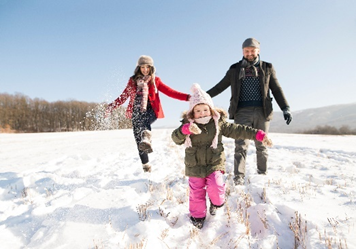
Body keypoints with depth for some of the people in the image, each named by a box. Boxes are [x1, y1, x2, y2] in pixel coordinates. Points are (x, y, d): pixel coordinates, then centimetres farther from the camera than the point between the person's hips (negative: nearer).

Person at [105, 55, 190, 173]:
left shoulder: (155, 80, 12)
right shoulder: (133, 81, 15)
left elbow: (170, 92, 4)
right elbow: (123, 97, 17)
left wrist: (187, 97, -8)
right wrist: (112, 106, 5)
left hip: (150, 111, -1)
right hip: (136, 113, 2)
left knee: (144, 121, -38)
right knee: (139, 142, -5)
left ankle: (146, 139, -63)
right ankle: (146, 167, 5)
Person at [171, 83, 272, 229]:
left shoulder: (219, 123, -5)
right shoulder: (187, 124, -7)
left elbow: (237, 130, -3)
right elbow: (176, 138, -19)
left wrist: (258, 135, -9)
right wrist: (186, 129, -40)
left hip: (214, 163, 0)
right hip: (195, 166, 1)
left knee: (215, 187, -11)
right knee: (196, 191, 8)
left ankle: (216, 202, 25)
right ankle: (198, 215, 32)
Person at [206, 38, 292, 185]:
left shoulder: (267, 68, 13)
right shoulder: (235, 69, 13)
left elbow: (277, 90, 11)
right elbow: (220, 87, 16)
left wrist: (286, 108, 1)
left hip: (262, 111, 1)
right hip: (242, 112, -1)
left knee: (262, 146, 8)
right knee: (241, 145, -8)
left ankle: (262, 175, 22)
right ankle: (238, 178, -8)